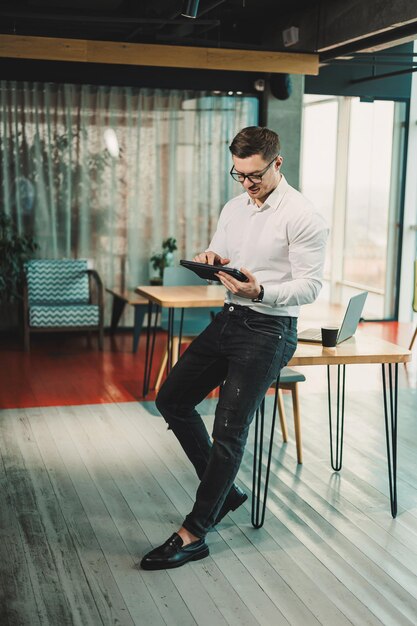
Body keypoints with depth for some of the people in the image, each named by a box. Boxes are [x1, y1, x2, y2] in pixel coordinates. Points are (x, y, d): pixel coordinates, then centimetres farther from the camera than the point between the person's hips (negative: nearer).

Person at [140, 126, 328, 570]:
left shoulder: (301, 216, -12)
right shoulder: (233, 208, 11)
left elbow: (311, 286, -15)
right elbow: (215, 257, 19)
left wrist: (261, 291, -32)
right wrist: (208, 262, -7)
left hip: (269, 329, -8)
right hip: (228, 318, 9)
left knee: (229, 430, -10)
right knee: (171, 400, 10)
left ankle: (193, 534, 0)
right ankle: (224, 491, 22)